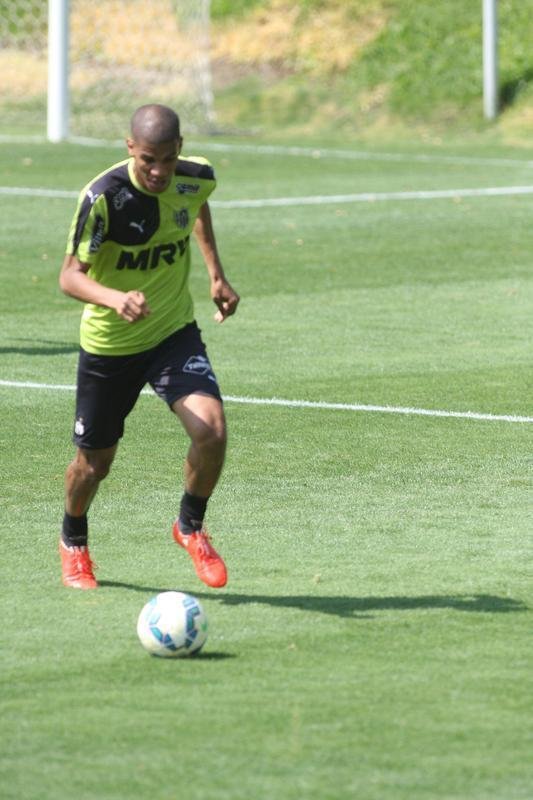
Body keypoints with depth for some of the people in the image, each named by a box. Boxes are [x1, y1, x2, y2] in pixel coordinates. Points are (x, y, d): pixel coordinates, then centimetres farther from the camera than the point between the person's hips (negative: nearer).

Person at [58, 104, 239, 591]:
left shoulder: (197, 178, -13)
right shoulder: (103, 197, -27)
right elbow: (70, 275, -29)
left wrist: (216, 272, 12)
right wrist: (114, 299, -48)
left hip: (175, 333, 2)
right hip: (109, 344, -2)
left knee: (211, 431, -20)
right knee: (94, 462, 11)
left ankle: (191, 526, 9)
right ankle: (74, 542, 44)